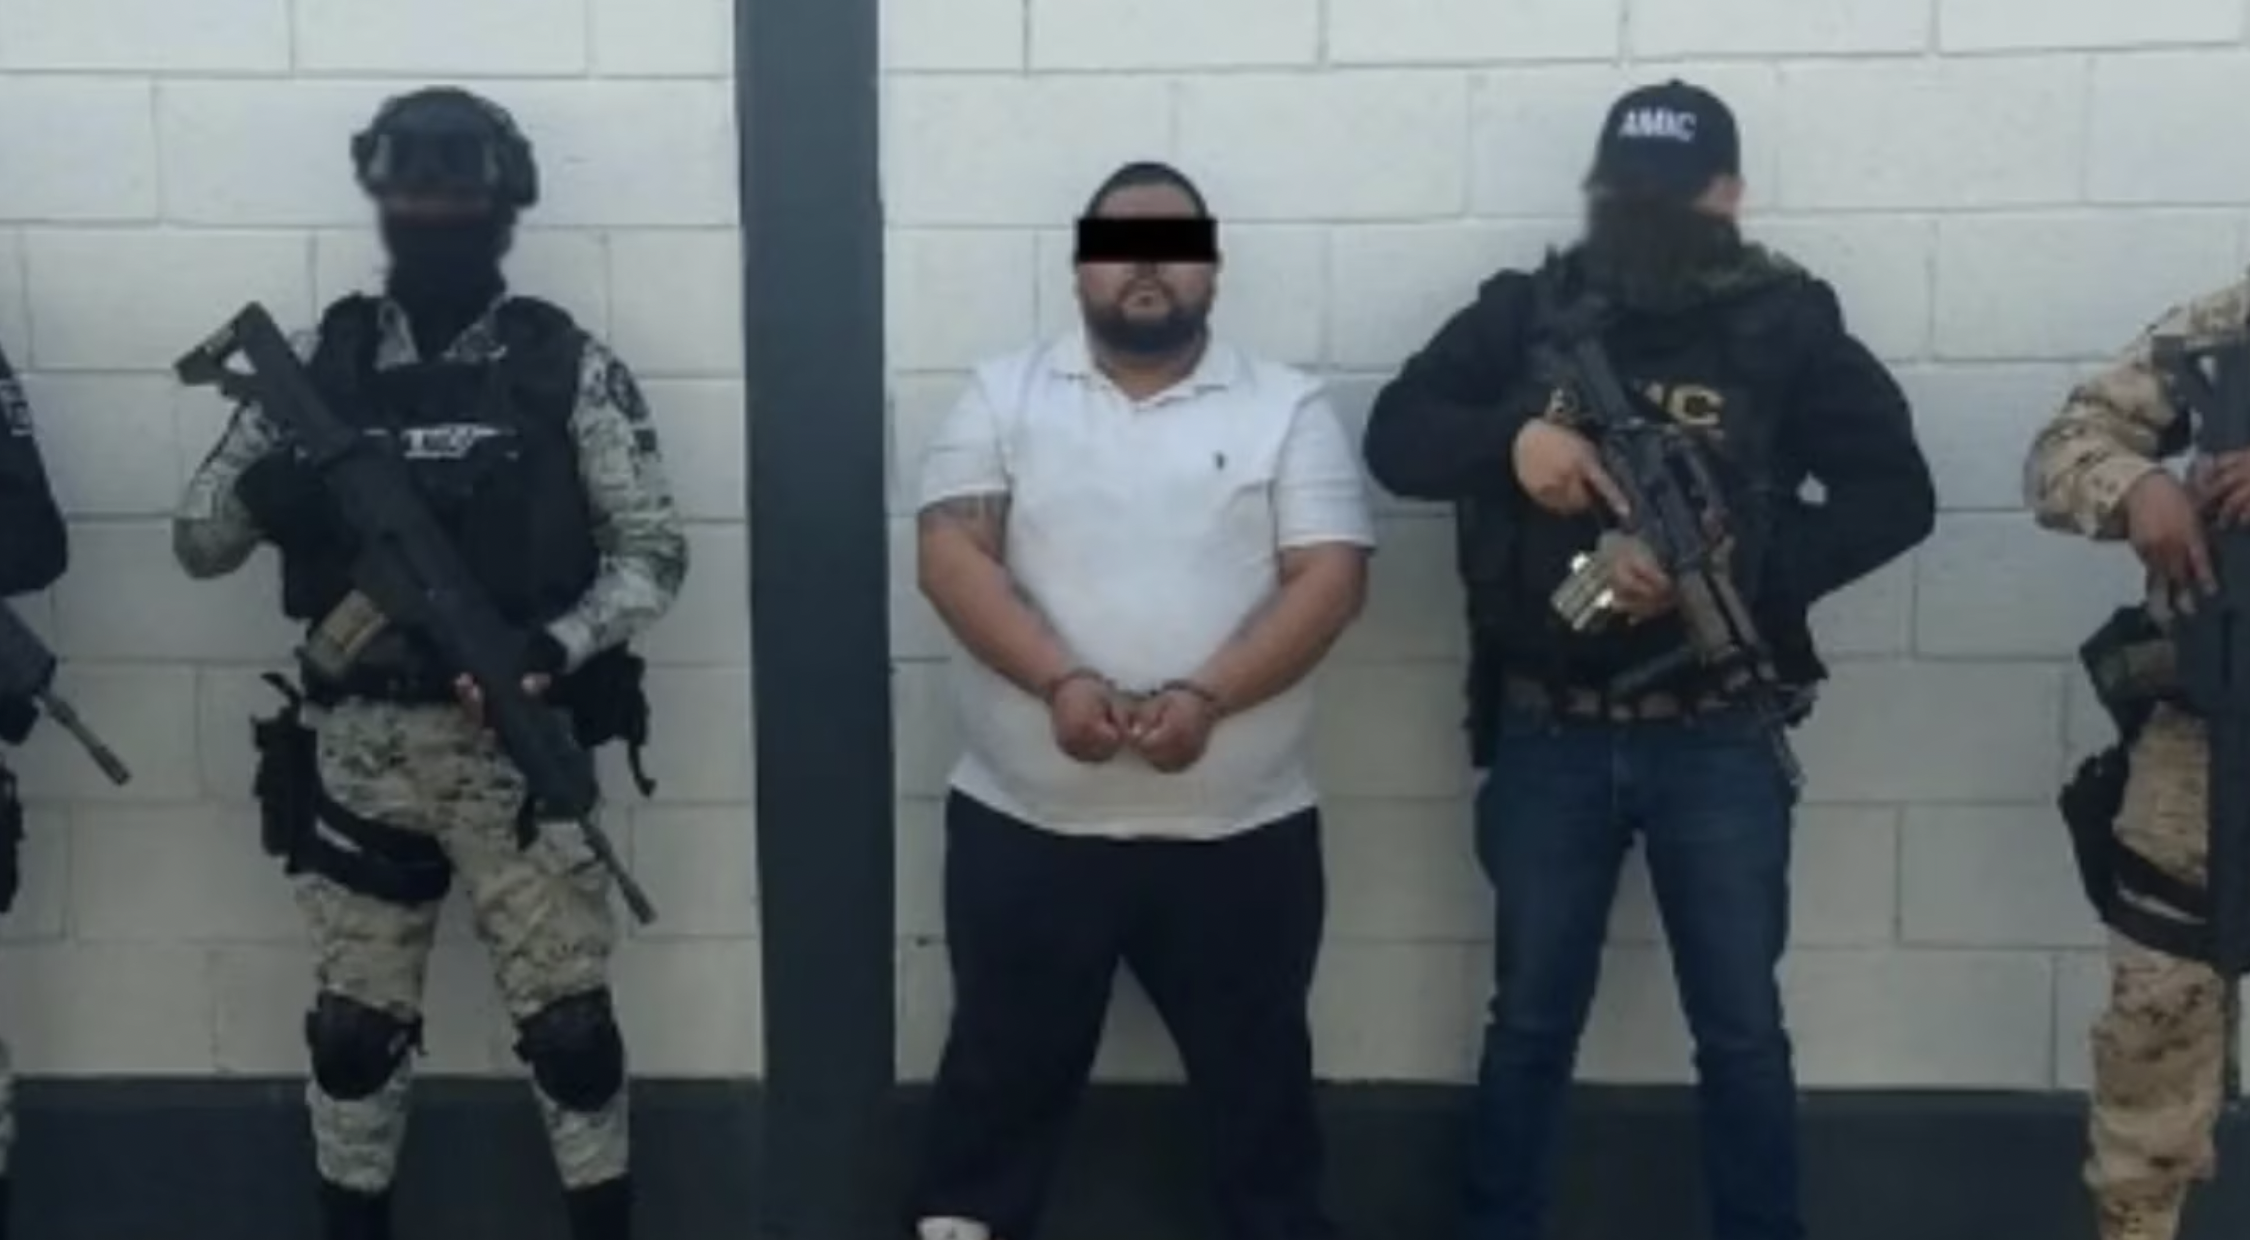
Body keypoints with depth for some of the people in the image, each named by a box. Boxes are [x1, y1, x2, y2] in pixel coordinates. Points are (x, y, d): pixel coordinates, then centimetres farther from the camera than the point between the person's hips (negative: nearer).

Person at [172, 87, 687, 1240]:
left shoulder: (571, 369, -2)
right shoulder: (317, 364, 4)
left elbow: (653, 550, -3)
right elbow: (197, 539, 6)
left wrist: (560, 645, -20)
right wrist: (264, 493, -16)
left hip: (519, 745, -2)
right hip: (357, 748, 2)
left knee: (566, 1015, 4)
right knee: (355, 1021, 13)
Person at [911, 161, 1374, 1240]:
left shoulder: (1288, 409, 3)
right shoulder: (1004, 396, 4)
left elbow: (1329, 578, -7)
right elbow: (952, 554, -7)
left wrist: (1205, 697, -21)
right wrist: (1059, 681, -22)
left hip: (1236, 828, 0)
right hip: (1024, 822, 0)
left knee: (1258, 1074, 14)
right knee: (1005, 1069, 13)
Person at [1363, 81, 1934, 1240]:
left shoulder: (1789, 323, -1)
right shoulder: (1523, 313, 4)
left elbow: (1896, 493, -6)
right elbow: (1394, 436, 0)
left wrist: (1734, 562, -21)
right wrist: (1511, 437, -20)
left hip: (1717, 739, -1)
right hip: (1547, 736, 1)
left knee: (1742, 1028, 9)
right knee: (1531, 1018, 14)